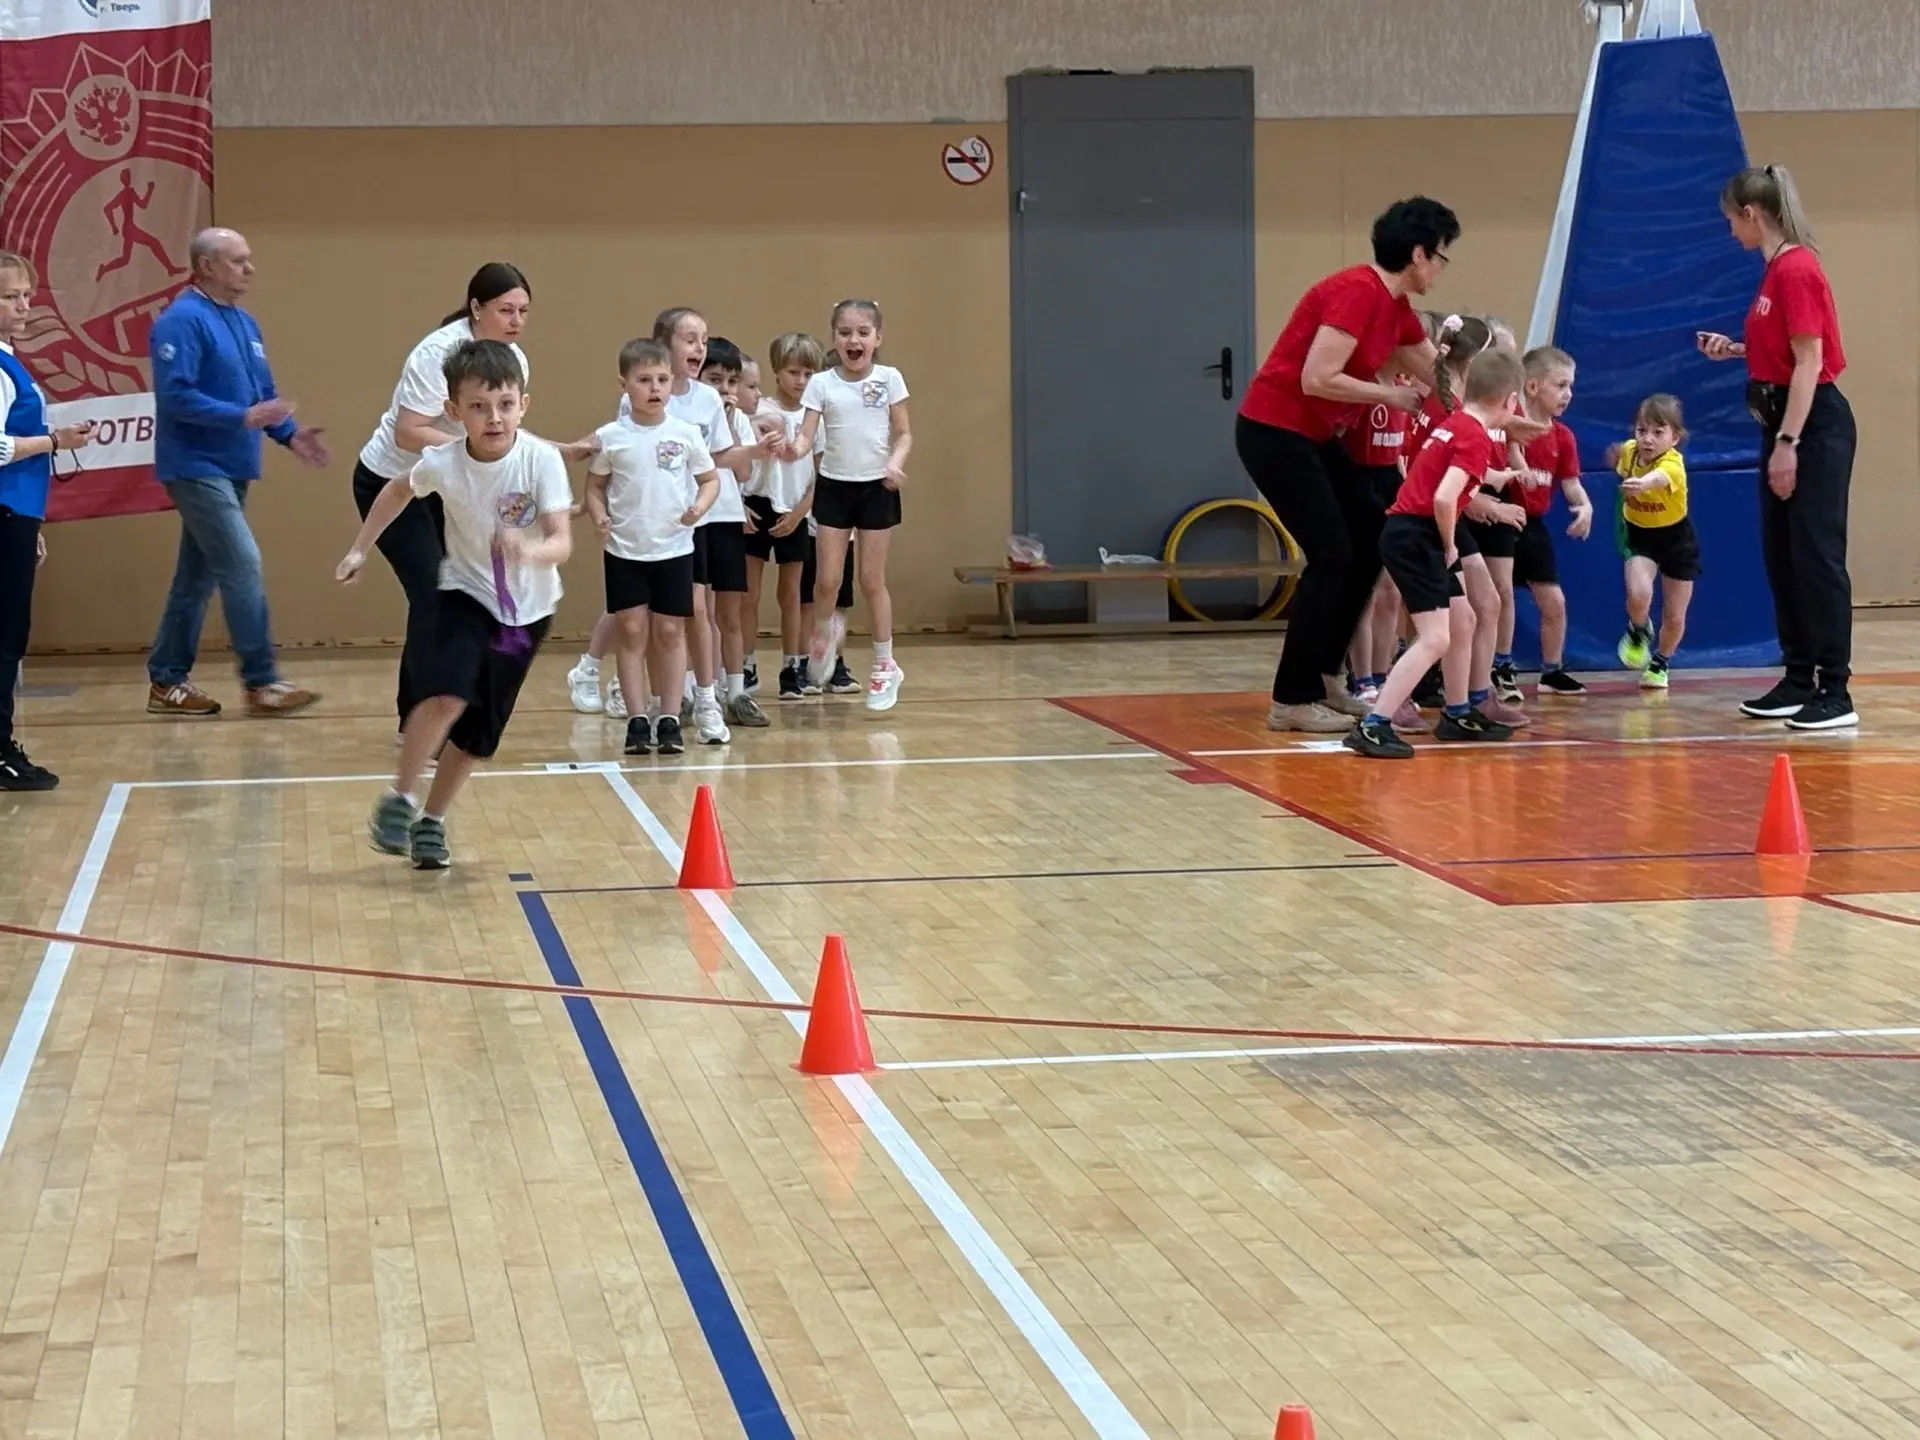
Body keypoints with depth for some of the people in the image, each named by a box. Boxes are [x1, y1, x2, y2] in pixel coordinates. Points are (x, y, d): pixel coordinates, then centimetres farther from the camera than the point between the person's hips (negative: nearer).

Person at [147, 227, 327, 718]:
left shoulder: (244, 324, 15)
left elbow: (263, 395, 19)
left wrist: (289, 433, 2)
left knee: (198, 575, 11)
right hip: (197, 467, -9)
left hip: (230, 470, 9)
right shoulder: (183, 321, -14)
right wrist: (243, 418, -25)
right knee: (242, 566, -12)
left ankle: (167, 681, 18)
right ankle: (261, 681, -9)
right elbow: (175, 396, -21)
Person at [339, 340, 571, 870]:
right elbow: (399, 490, 6)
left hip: (528, 607, 1)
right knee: (447, 695, -27)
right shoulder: (441, 464, -18)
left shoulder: (542, 460, -23)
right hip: (467, 595, -1)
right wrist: (361, 548, 7)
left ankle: (432, 821, 28)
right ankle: (399, 800, -9)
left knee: (476, 732, 8)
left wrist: (530, 552, -48)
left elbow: (562, 542, -28)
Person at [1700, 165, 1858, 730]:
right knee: (1780, 557, 13)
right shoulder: (1778, 269, 13)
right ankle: (1799, 681, 19)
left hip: (1815, 427, -10)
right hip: (1785, 424, 10)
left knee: (1817, 557, -8)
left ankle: (1835, 694, -6)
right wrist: (1735, 350, 14)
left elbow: (1809, 362, -19)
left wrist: (1787, 444, -20)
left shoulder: (1796, 269, -16)